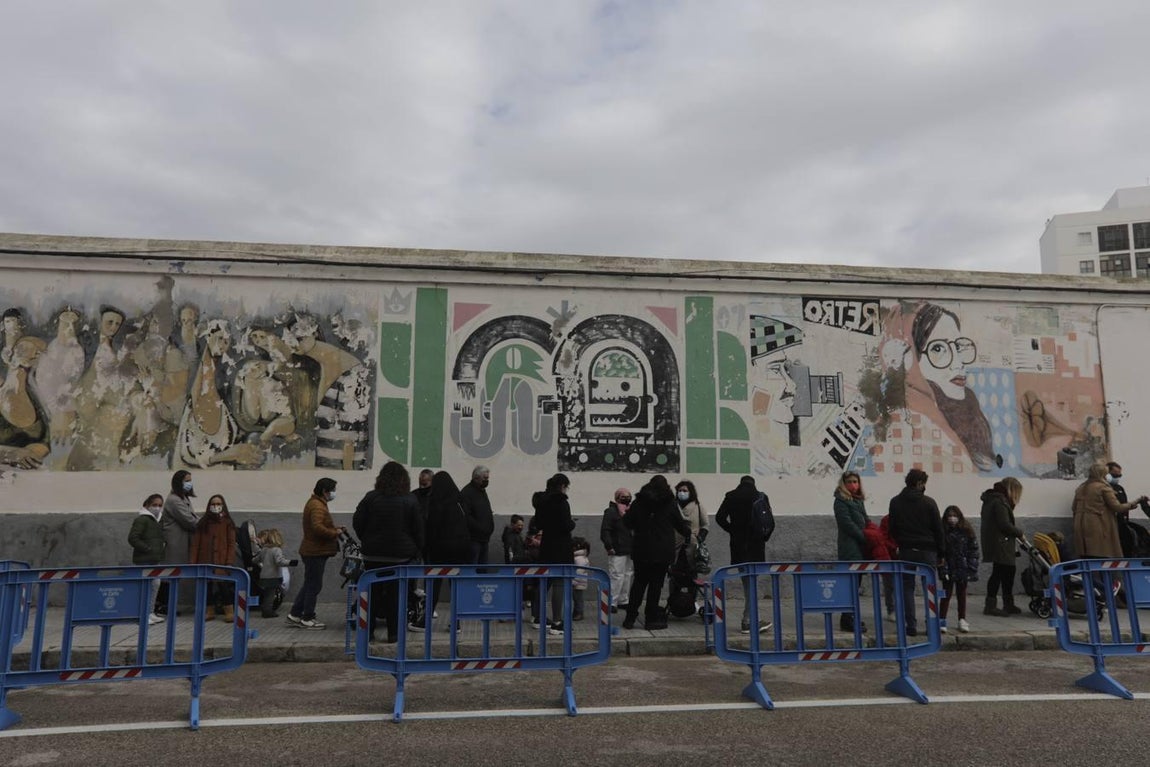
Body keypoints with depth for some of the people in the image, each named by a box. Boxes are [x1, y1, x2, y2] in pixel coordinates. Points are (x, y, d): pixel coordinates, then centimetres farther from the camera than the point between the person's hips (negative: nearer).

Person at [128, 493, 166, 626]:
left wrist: (159, 552, 10)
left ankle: (150, 613, 22)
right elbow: (132, 538, -19)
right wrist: (148, 549, -18)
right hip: (144, 560, -9)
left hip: (155, 560, 9)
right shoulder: (142, 519, -11)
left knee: (155, 585, 12)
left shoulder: (157, 521, 16)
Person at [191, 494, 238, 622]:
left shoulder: (227, 523, 2)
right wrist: (193, 562, 0)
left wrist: (229, 562, -12)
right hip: (205, 561, 3)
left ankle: (229, 612, 2)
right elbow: (195, 544, 7)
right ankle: (209, 611, 19)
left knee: (224, 585, -5)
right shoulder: (202, 523, 10)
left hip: (221, 562, -3)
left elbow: (231, 544, -2)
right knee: (207, 586, 8)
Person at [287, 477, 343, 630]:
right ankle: (308, 619, 7)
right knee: (314, 585, -2)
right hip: (316, 552, -11)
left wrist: (335, 528, 9)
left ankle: (294, 614, 23)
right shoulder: (317, 506, -18)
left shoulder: (316, 503, 17)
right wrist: (335, 533, -19)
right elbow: (318, 527, -30)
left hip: (313, 551, 11)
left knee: (309, 584, 17)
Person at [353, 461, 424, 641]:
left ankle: (368, 631, 17)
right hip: (401, 554, -1)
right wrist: (416, 551, 8)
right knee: (396, 593, 5)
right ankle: (394, 633, 7)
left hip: (373, 554, 1)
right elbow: (418, 530, -2)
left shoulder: (371, 498, -3)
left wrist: (366, 541, 15)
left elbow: (357, 523, 0)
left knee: (373, 592, 11)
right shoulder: (411, 501, -5)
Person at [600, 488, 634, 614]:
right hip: (617, 551, -8)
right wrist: (609, 546, -20)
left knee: (629, 575, 12)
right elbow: (604, 531, -14)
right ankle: (612, 602, -3)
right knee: (616, 576, -10)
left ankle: (624, 600, 23)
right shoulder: (610, 512, -8)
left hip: (629, 550, 8)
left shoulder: (629, 511, 15)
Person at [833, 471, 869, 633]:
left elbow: (865, 521, 20)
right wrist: (864, 537, -11)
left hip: (860, 547, 8)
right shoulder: (841, 501, -6)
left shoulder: (859, 500, 19)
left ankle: (851, 617, 15)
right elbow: (847, 523, -13)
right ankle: (847, 620, -9)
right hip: (850, 548, -8)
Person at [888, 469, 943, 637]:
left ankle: (911, 625, 1)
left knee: (907, 588, 5)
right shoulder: (929, 502, -5)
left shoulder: (895, 502, 2)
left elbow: (892, 529, 5)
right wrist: (940, 552, 6)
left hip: (905, 551, 1)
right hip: (927, 551, -1)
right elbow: (938, 529, -2)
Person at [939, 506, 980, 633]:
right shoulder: (943, 532, -6)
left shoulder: (967, 532, -4)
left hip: (962, 569, 1)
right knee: (946, 594, 2)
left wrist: (972, 567, -9)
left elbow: (973, 550, -3)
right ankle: (942, 620, 3)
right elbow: (939, 551, -7)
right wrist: (943, 567, -15)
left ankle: (962, 620, 24)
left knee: (961, 594, 13)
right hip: (948, 569, -1)